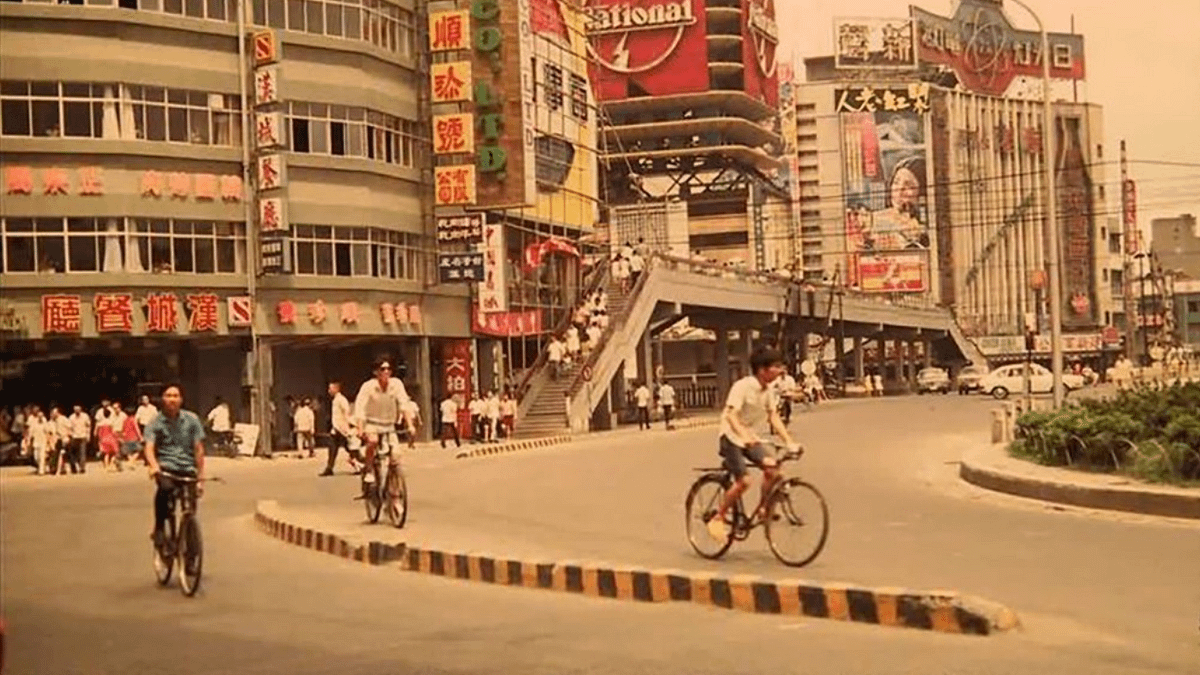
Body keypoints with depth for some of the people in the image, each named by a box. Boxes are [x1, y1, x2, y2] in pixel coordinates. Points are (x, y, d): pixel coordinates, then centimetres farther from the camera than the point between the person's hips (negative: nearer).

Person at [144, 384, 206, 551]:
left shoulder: (191, 420, 7)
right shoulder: (156, 423, 4)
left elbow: (199, 450, 7)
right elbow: (149, 447, -11)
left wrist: (200, 478, 3)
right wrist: (153, 465, -33)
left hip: (187, 468, 2)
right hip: (166, 466, -2)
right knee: (165, 488, -34)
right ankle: (159, 529, -21)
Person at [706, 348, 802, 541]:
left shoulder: (769, 390, -1)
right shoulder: (742, 386, -22)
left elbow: (773, 417, -1)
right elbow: (731, 415, -32)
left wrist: (789, 441, -12)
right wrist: (745, 436, -47)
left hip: (753, 439, 7)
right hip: (732, 438, -6)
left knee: (772, 469, -15)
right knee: (744, 480, -19)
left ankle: (763, 510, 5)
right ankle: (717, 518, -3)